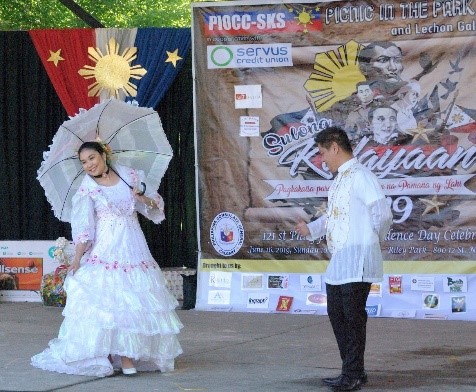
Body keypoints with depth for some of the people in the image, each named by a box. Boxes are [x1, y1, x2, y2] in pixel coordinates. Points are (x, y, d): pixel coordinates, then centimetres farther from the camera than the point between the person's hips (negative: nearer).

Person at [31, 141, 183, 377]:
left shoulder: (130, 176, 7)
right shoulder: (88, 189, 1)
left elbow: (155, 206, 13)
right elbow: (83, 228, -4)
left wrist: (144, 199, -9)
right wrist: (77, 258, -12)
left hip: (134, 249, 3)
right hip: (106, 250, -3)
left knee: (136, 299, -2)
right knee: (108, 300, -9)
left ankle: (129, 355, 2)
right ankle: (123, 357, -6)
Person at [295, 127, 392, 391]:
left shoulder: (360, 176, -13)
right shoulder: (340, 179, 18)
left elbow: (383, 214, -17)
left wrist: (368, 241, -4)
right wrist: (311, 229, 15)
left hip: (356, 260, -10)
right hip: (338, 261, 10)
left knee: (353, 315, -5)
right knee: (336, 313, 12)